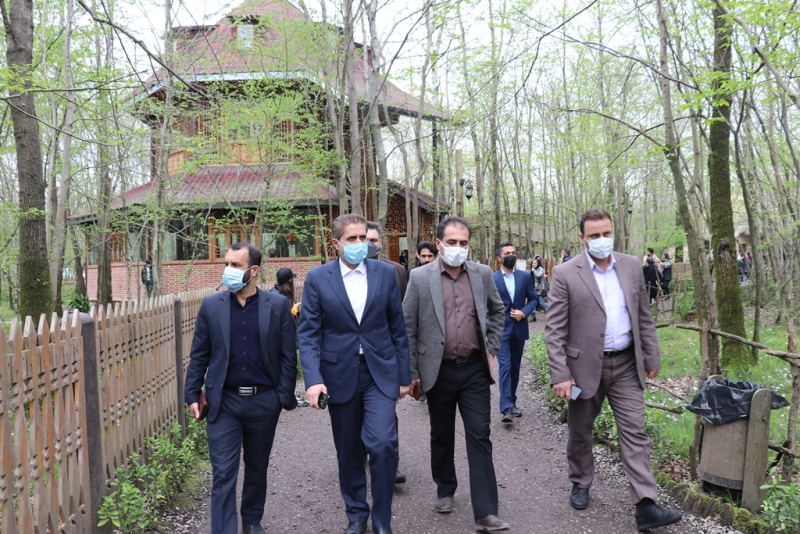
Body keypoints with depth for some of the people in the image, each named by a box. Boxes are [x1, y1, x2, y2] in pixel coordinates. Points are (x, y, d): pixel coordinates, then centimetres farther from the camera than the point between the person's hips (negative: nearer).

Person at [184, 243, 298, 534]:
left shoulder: (278, 305, -5)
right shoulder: (211, 305, -1)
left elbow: (288, 356, -4)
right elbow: (199, 355, 3)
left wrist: (285, 397, -8)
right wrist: (192, 394, 0)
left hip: (264, 401, 1)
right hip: (224, 401, 0)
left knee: (257, 467, 18)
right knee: (223, 473, 0)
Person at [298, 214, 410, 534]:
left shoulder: (385, 273, 1)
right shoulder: (317, 278, -3)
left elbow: (397, 327, 5)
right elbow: (308, 333, -6)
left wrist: (404, 375, 5)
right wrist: (313, 379, -17)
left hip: (380, 372, 0)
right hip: (340, 375, 0)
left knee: (382, 443, -13)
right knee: (348, 451, 12)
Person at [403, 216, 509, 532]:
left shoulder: (482, 274, 1)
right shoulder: (420, 277, -5)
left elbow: (497, 311, 17)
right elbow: (408, 327, -2)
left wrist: (492, 348, 9)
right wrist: (411, 371, -3)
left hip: (475, 369, 1)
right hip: (439, 370, -1)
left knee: (479, 437, 0)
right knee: (441, 436, 14)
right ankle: (445, 491, 36)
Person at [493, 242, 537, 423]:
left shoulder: (525, 276, 5)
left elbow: (533, 299, 7)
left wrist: (524, 312, -9)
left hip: (519, 328, 4)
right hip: (501, 329, -3)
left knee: (515, 367, 13)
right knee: (505, 366, -11)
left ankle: (512, 402, 25)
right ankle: (506, 407, -15)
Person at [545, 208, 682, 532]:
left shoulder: (632, 267, 3)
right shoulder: (565, 275, -10)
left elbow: (644, 318, 10)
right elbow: (554, 331, -11)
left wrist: (652, 358, 8)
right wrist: (560, 375, -15)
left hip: (626, 366, 3)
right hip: (585, 366, -2)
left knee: (635, 433, 1)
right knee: (580, 432, 14)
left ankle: (646, 506, 4)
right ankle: (580, 484, 36)